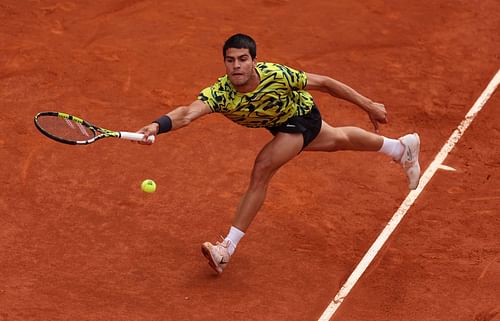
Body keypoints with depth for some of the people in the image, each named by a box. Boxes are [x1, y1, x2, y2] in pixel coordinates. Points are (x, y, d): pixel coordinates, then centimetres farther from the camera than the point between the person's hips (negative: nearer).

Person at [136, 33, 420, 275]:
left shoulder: (276, 75, -40)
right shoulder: (220, 94, -35)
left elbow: (324, 83, -28)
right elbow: (188, 113, -52)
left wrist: (369, 106, -21)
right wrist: (158, 126, -74)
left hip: (301, 116, -5)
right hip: (278, 124, 5)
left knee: (262, 171, -24)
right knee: (339, 139, 29)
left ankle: (229, 248, -12)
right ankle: (401, 148, 60)